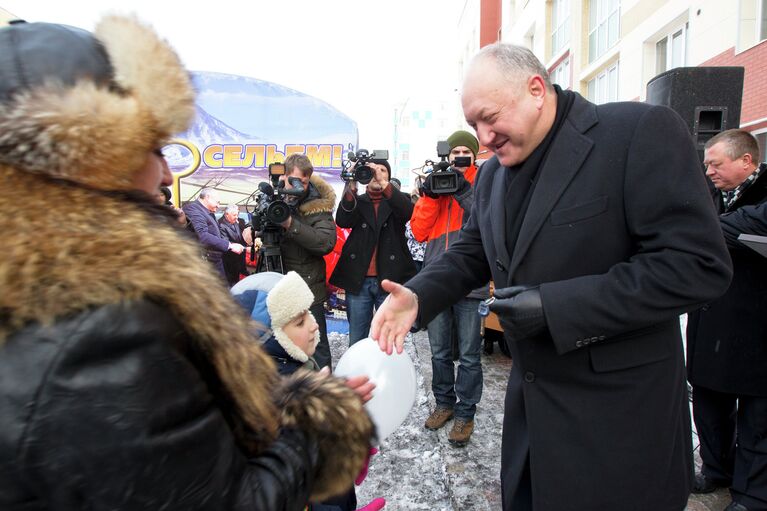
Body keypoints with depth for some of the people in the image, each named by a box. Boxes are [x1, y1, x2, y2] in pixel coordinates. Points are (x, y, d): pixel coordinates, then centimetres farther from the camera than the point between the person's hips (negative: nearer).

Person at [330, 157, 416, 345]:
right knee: (356, 341, 9)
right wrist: (351, 188, -20)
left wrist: (383, 183, -26)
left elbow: (407, 211, -14)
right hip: (358, 281, 1)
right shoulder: (357, 202, 12)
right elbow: (342, 221, -7)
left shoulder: (398, 200, 9)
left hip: (390, 280, -1)